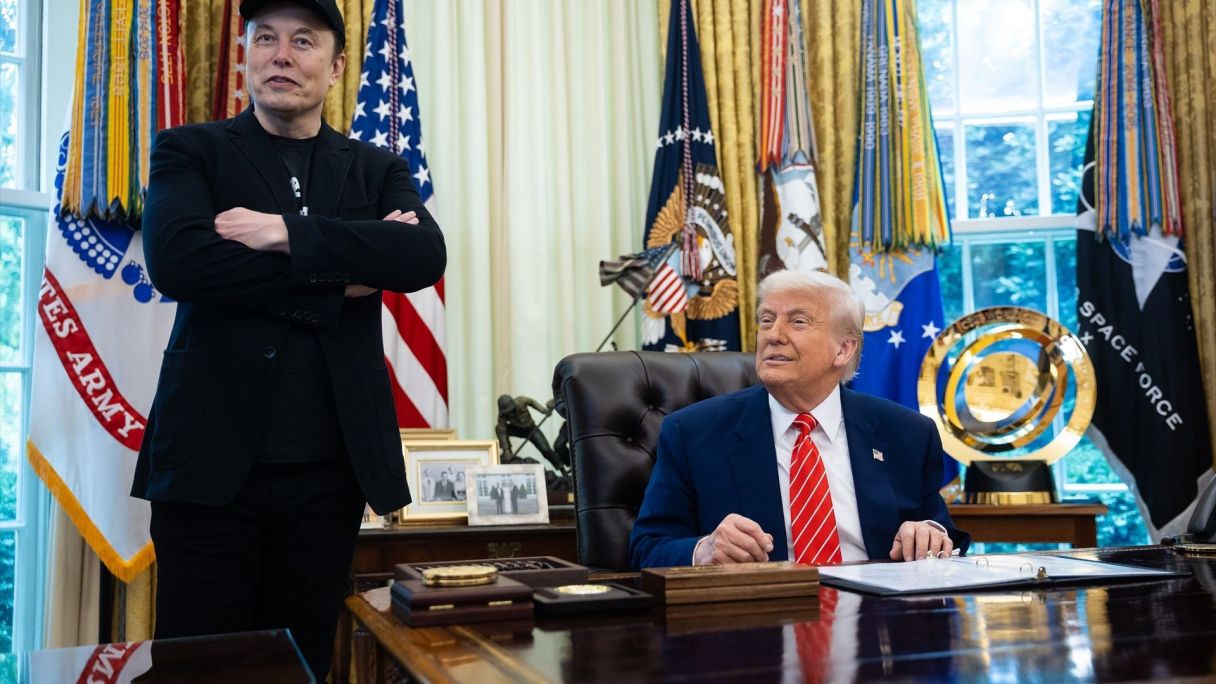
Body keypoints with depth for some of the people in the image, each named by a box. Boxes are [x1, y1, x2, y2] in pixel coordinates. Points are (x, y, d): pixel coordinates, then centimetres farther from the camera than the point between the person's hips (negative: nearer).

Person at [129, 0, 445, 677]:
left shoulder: (379, 171, 12)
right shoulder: (190, 152, 6)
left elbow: (426, 256, -8)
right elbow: (176, 260, -13)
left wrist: (288, 233, -16)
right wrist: (335, 272, -12)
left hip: (329, 468, 2)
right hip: (213, 462, -2)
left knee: (303, 663, 11)